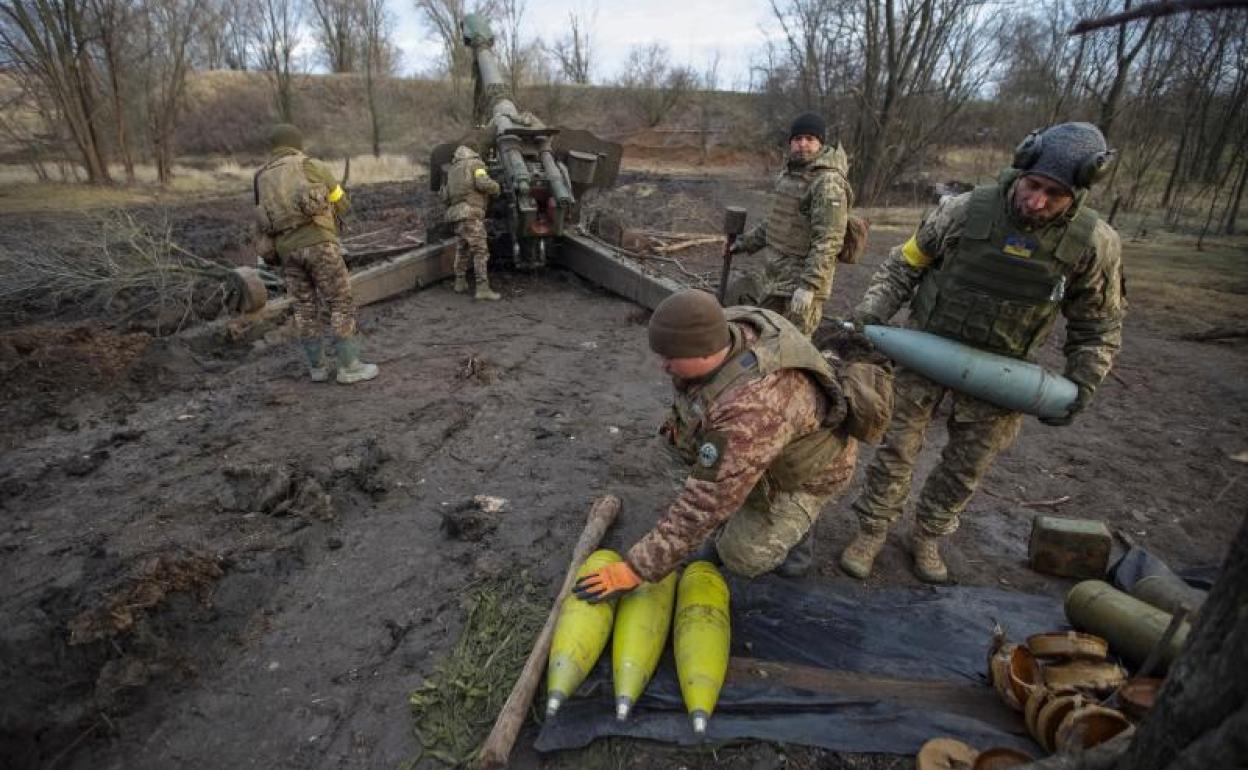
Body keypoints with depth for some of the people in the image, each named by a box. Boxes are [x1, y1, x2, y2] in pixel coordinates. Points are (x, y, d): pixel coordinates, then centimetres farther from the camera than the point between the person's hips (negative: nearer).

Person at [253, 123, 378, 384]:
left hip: (287, 249, 5)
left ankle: (317, 367, 17)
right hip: (318, 243, -5)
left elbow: (266, 219, 18)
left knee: (305, 309, 13)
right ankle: (349, 367, -1)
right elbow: (342, 204, 12)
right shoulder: (311, 166, 5)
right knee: (342, 304, 0)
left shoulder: (261, 178, 17)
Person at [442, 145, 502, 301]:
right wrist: (496, 188, 5)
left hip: (458, 215, 7)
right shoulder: (476, 164, 3)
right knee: (480, 251, -10)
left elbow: (446, 197, 21)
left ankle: (460, 282, 27)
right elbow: (484, 184, -15)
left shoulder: (453, 171, 24)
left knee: (462, 249, 23)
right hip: (471, 214, -7)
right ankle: (483, 289, -18)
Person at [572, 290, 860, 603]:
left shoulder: (751, 411, -46)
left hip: (808, 466, -7)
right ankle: (736, 521, 11)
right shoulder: (727, 329, -22)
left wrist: (637, 568, -34)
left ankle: (793, 532, 17)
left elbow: (705, 503, -41)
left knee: (743, 557, -14)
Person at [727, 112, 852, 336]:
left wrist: (809, 286, -29)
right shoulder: (788, 173, 13)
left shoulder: (828, 183, -17)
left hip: (800, 283, -9)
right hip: (773, 277, 9)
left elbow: (828, 242, -23)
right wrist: (745, 242, 24)